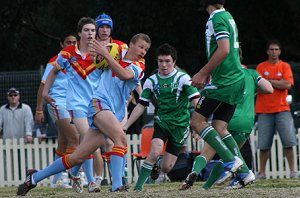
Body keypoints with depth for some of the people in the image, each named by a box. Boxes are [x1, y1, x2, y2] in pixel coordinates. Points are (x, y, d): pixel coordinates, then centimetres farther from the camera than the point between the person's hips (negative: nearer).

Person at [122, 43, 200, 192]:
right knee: (155, 152, -26)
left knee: (166, 167, -2)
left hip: (180, 125, -2)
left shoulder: (183, 78, -9)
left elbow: (196, 101, -15)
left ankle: (157, 165, 36)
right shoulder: (151, 81, 1)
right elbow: (141, 106, 7)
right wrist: (125, 126, 3)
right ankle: (138, 187, -14)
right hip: (162, 121, 2)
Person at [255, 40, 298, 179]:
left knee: (288, 141, -7)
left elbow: (287, 84, -7)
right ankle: (262, 172, 5)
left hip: (282, 109, 0)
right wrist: (278, 83, -9)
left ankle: (292, 171, -2)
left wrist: (269, 81, -5)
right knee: (264, 144, -1)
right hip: (264, 110, 0)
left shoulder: (285, 66, 7)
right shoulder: (261, 67, 8)